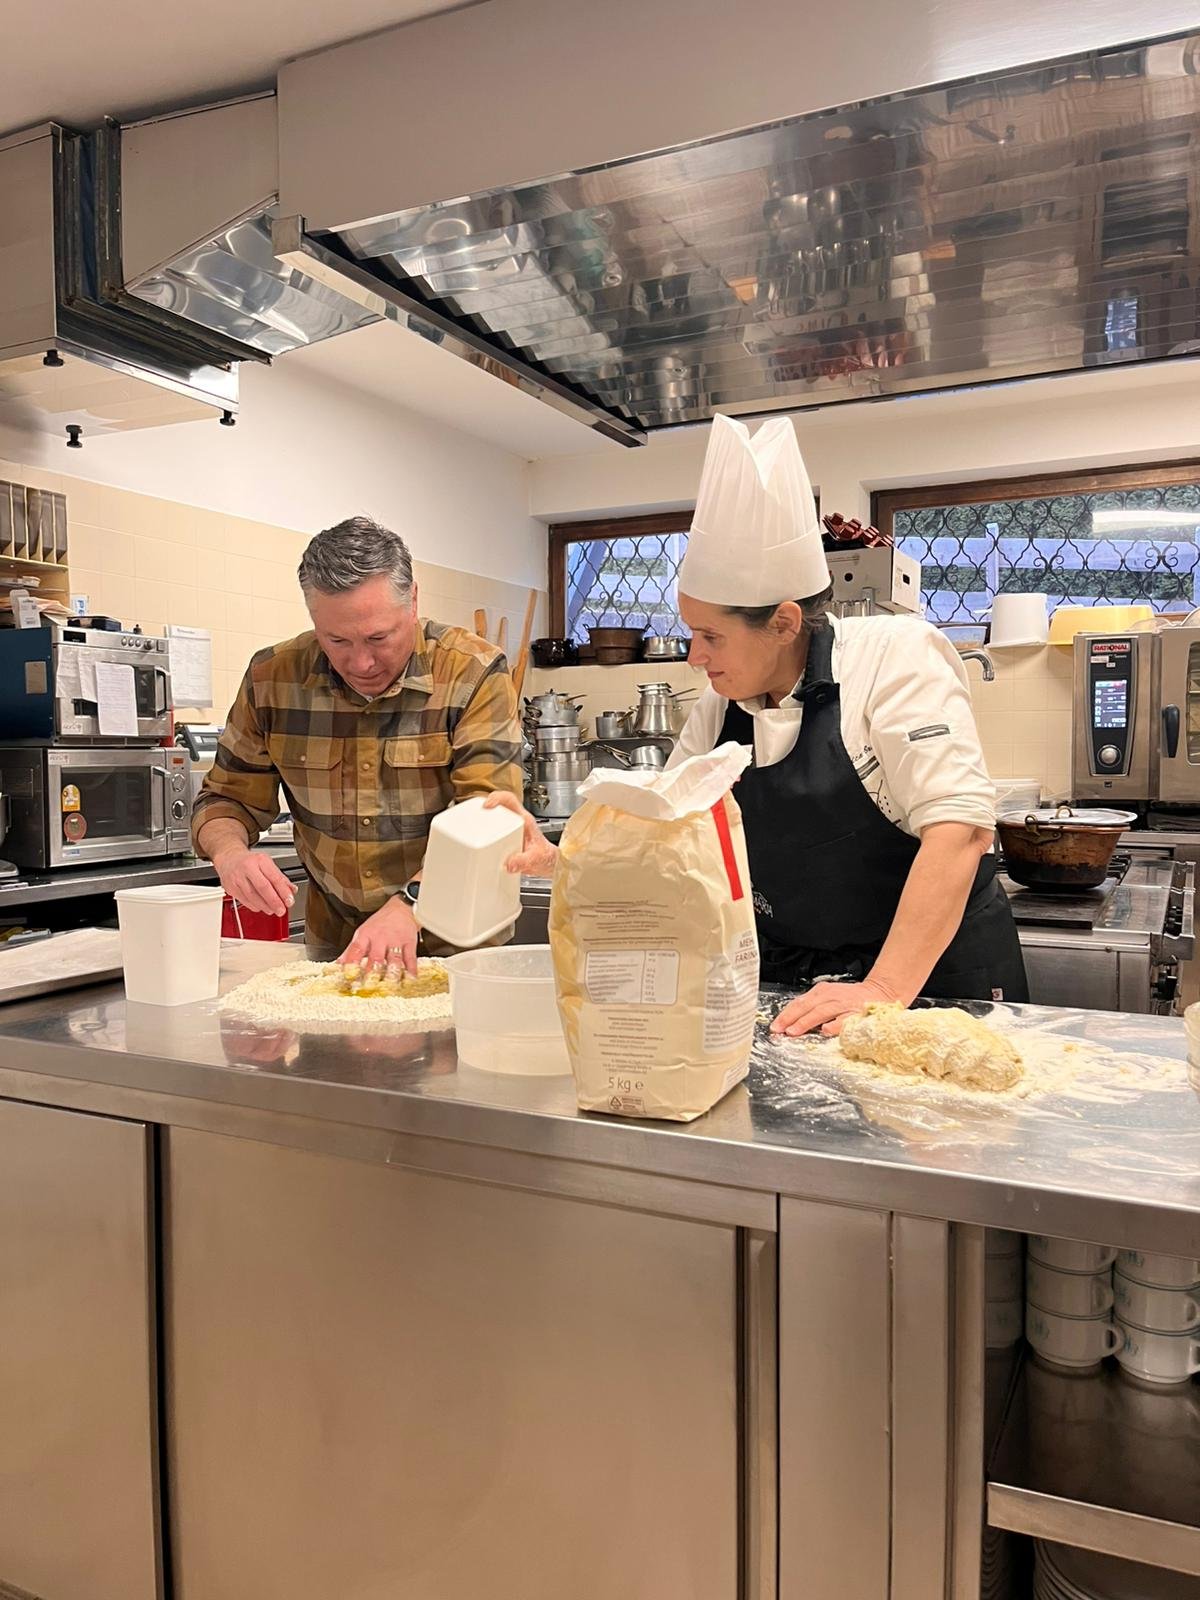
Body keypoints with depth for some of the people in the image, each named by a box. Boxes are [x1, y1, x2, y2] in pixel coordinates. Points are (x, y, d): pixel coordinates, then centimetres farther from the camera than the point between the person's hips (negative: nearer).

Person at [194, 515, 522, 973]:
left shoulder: (474, 673, -11)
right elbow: (227, 799, 9)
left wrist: (410, 904, -34)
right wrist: (230, 852, -14)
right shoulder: (273, 676, -1)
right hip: (330, 944, 2)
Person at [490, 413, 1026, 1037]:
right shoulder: (716, 711, 3)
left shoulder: (894, 658, -14)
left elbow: (958, 827, -23)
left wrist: (883, 991, -28)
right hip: (795, 986, 5)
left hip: (936, 975, -4)